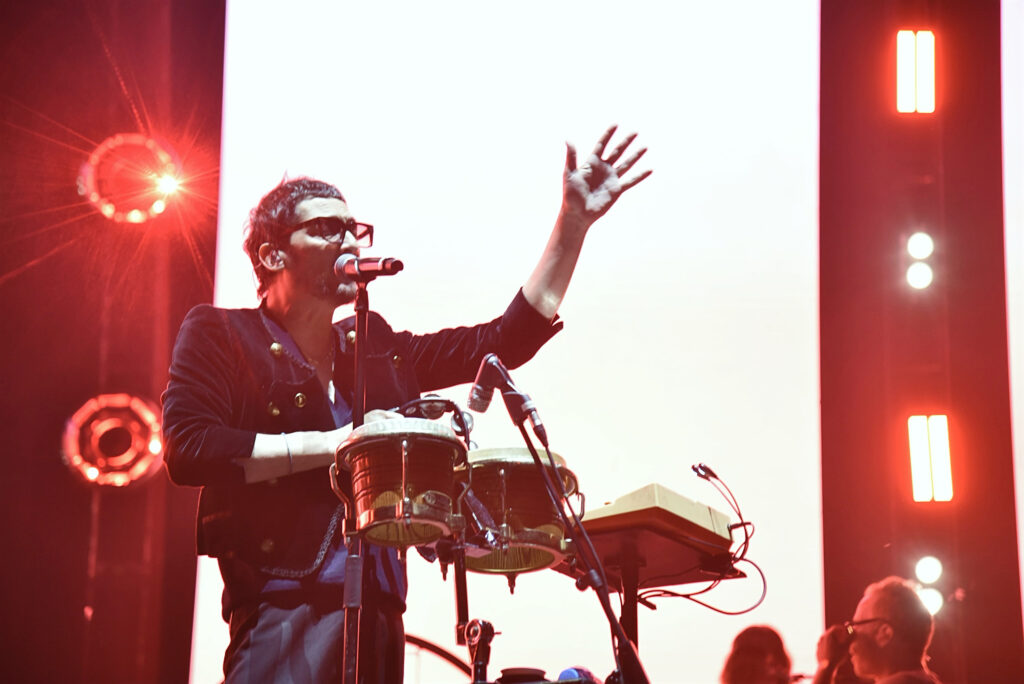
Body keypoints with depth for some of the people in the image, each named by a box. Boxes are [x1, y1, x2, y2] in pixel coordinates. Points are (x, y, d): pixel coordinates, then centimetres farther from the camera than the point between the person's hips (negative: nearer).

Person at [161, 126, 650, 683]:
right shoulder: (220, 335, 4)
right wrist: (335, 445, -11)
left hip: (378, 614, 6)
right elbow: (188, 449, -12)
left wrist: (574, 221, 16)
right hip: (283, 609, -6)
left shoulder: (379, 350, 20)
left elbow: (510, 337, 20)